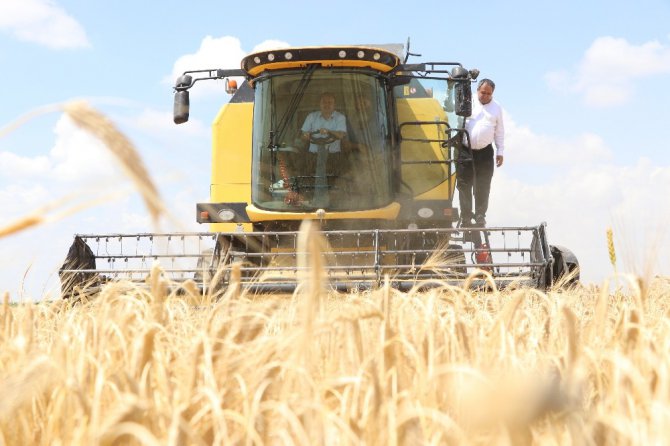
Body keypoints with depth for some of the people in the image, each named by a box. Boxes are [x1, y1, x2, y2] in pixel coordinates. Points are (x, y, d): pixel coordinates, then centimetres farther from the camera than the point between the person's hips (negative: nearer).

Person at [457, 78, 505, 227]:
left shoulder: (496, 107, 11)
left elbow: (500, 131, 14)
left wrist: (500, 152, 10)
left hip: (485, 152, 1)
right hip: (465, 151, -1)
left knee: (483, 187, 0)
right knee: (464, 185, -1)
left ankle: (480, 217, 9)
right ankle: (465, 218, 5)